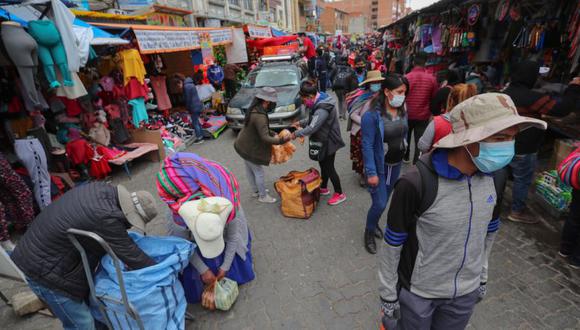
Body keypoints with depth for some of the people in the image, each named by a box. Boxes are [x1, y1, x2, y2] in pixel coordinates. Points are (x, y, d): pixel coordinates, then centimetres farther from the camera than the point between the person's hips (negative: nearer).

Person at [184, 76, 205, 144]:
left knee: (195, 123, -3)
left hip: (194, 107, -9)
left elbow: (188, 99, -13)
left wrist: (188, 109, -7)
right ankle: (201, 136, 21)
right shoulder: (192, 85, 17)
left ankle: (199, 138, 1)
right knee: (197, 122, 16)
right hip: (198, 105, 9)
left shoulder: (186, 86, -10)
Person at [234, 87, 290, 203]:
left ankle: (256, 191, 41)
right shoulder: (260, 116, -30)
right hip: (249, 149, -9)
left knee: (250, 170, 22)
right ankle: (263, 196, 23)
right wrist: (280, 140, -34)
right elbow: (265, 138, -32)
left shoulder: (254, 109, 1)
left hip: (243, 145, 9)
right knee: (259, 172, 6)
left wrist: (273, 134, 3)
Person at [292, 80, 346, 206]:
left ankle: (339, 194, 16)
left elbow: (312, 128, -30)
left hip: (328, 142, -10)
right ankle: (323, 188, 38)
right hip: (323, 141, 10)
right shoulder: (319, 103, 4)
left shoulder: (322, 109, -28)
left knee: (329, 168, 1)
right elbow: (313, 119, 18)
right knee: (323, 165, 20)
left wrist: (296, 134, -21)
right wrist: (301, 123, 10)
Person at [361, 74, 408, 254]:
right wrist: (371, 172, -21)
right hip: (379, 166, -6)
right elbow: (367, 145, -21)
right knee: (380, 203, -2)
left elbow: (404, 134, 10)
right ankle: (369, 232, 24)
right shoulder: (372, 115, -21)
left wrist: (402, 153, 7)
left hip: (397, 164, 6)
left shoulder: (402, 111, -2)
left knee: (385, 199, 19)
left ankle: (374, 224, 44)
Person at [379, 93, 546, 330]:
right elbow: (392, 244, -18)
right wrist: (388, 294, -9)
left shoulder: (494, 179, -9)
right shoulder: (415, 184, -30)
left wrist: (482, 276, 16)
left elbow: (488, 232, 8)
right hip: (418, 292, -5)